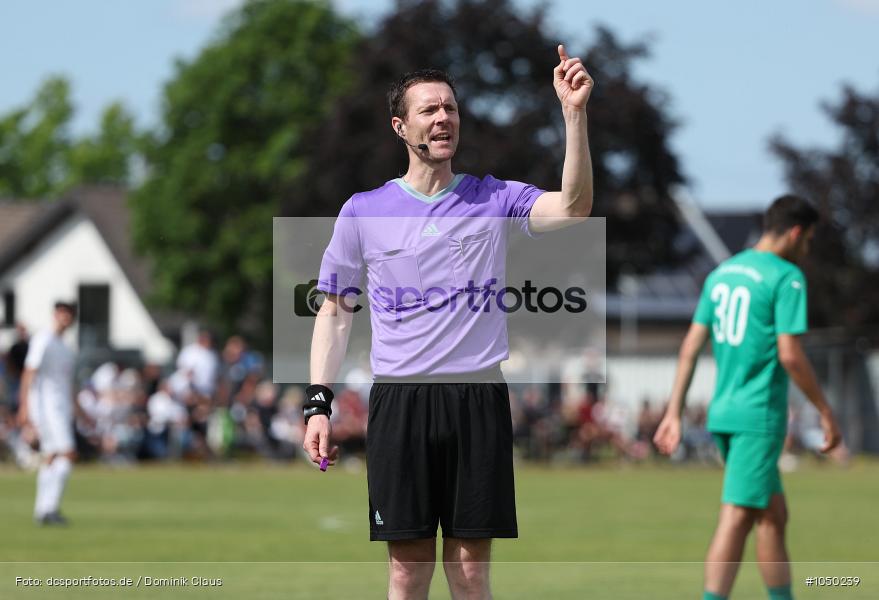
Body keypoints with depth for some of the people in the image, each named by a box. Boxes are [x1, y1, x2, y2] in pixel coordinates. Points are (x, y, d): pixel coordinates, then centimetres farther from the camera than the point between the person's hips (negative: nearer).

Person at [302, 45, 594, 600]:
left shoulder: (493, 199, 7)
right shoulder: (364, 211, 7)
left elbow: (572, 209, -11)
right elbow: (336, 311, 12)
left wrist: (575, 113, -21)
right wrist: (319, 402, 2)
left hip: (478, 402, 0)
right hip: (399, 402, 0)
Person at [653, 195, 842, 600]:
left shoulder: (722, 273, 14)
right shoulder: (786, 278, -10)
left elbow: (692, 346, 12)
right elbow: (790, 354, -16)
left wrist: (673, 414, 13)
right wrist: (825, 412, -7)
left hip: (723, 414, 8)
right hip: (760, 416, -8)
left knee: (774, 515, 15)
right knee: (736, 520, -9)